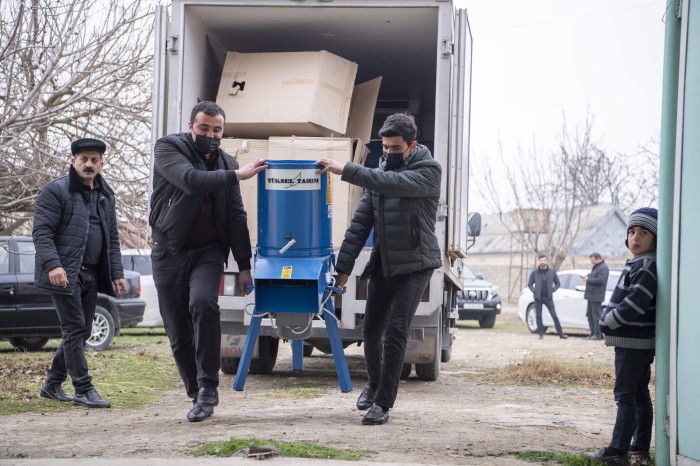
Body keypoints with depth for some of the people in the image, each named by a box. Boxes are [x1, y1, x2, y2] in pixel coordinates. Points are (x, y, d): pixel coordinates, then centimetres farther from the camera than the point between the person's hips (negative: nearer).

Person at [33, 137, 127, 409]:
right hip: (65, 274, -7)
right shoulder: (55, 191, -5)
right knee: (75, 330, -7)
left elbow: (112, 237, 19)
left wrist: (116, 273, 10)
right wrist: (53, 264, -25)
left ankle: (52, 384, 23)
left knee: (81, 332, 10)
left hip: (91, 274, 7)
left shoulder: (105, 194, 16)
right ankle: (84, 390, -2)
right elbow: (41, 232, -12)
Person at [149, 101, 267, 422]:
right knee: (178, 332, 0)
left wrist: (244, 266, 6)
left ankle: (208, 388, -19)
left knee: (203, 303, -27)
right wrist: (237, 175, -21)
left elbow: (236, 218, 11)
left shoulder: (226, 164, 8)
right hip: (169, 252, -1)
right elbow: (190, 180, -22)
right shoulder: (167, 148, -3)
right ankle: (198, 395, 16)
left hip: (209, 251, 1)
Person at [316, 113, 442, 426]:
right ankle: (374, 383, 36)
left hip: (415, 265, -5)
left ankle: (383, 404, -9)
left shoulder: (428, 170, -10)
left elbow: (393, 183, -30)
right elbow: (360, 223, 4)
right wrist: (344, 267, -2)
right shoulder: (379, 173, 6)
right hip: (383, 265, 5)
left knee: (395, 330, -15)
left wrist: (346, 171, -34)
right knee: (372, 332, 8)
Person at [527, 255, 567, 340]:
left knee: (554, 315, -4)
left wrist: (552, 291, -2)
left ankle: (560, 333, -1)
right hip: (538, 298, 1)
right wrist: (534, 291, -5)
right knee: (538, 316, 2)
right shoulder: (534, 272, 1)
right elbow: (530, 284, 9)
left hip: (548, 297, -1)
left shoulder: (552, 271, 3)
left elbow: (557, 283, 10)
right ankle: (541, 334, 10)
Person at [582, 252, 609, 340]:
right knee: (589, 314, 12)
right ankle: (592, 333, 18)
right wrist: (588, 275, 9)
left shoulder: (603, 268, -14)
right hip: (591, 296, 10)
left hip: (596, 296, -10)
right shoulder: (596, 267, 19)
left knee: (596, 315, -8)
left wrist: (588, 279, -15)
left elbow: (600, 280, -23)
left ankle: (598, 334, -4)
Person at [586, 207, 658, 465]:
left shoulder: (647, 266, -16)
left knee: (625, 395, -7)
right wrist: (610, 322, 10)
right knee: (640, 395, 13)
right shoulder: (638, 265, 15)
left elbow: (636, 303, -25)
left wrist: (608, 321, -13)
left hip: (633, 342, -10)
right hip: (637, 342, 10)